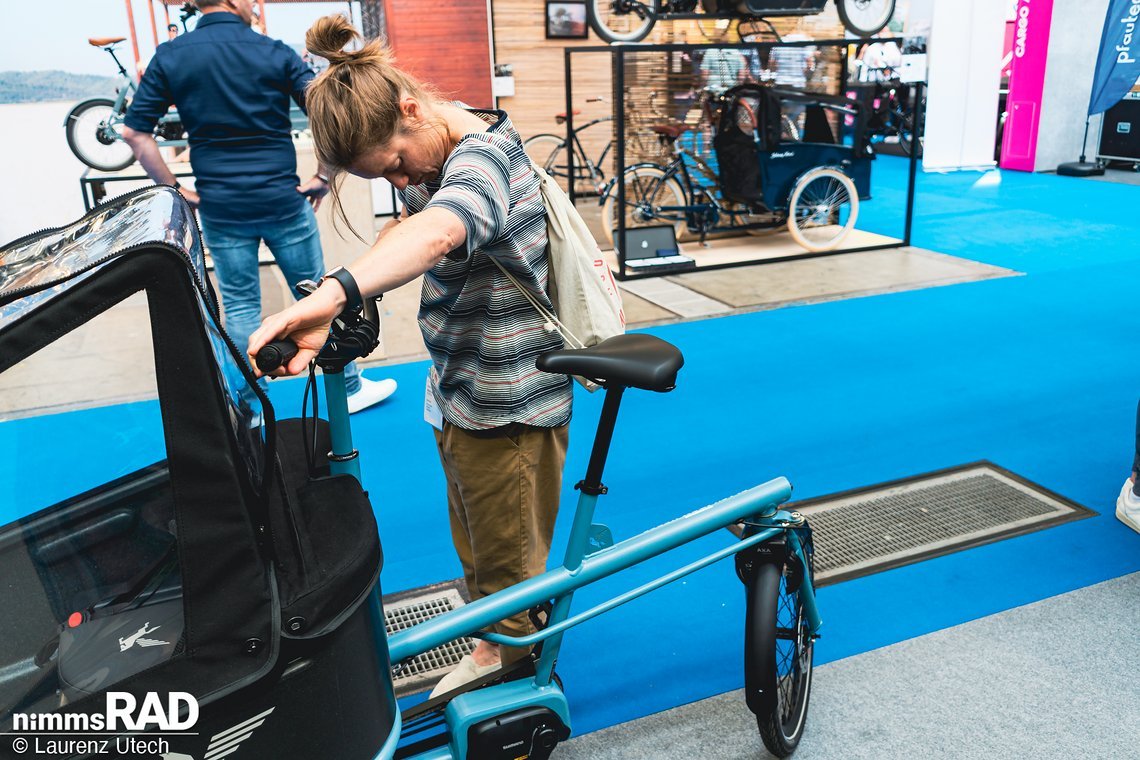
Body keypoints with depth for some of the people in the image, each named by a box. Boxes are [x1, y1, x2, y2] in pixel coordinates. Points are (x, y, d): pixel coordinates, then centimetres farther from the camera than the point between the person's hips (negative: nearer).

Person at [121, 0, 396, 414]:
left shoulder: (169, 56, 1)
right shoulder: (275, 53, -5)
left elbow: (134, 132, -2)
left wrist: (174, 188, 4)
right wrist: (322, 177, -3)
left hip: (218, 207, 2)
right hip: (282, 200, -2)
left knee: (239, 306, 11)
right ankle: (350, 387, 25)